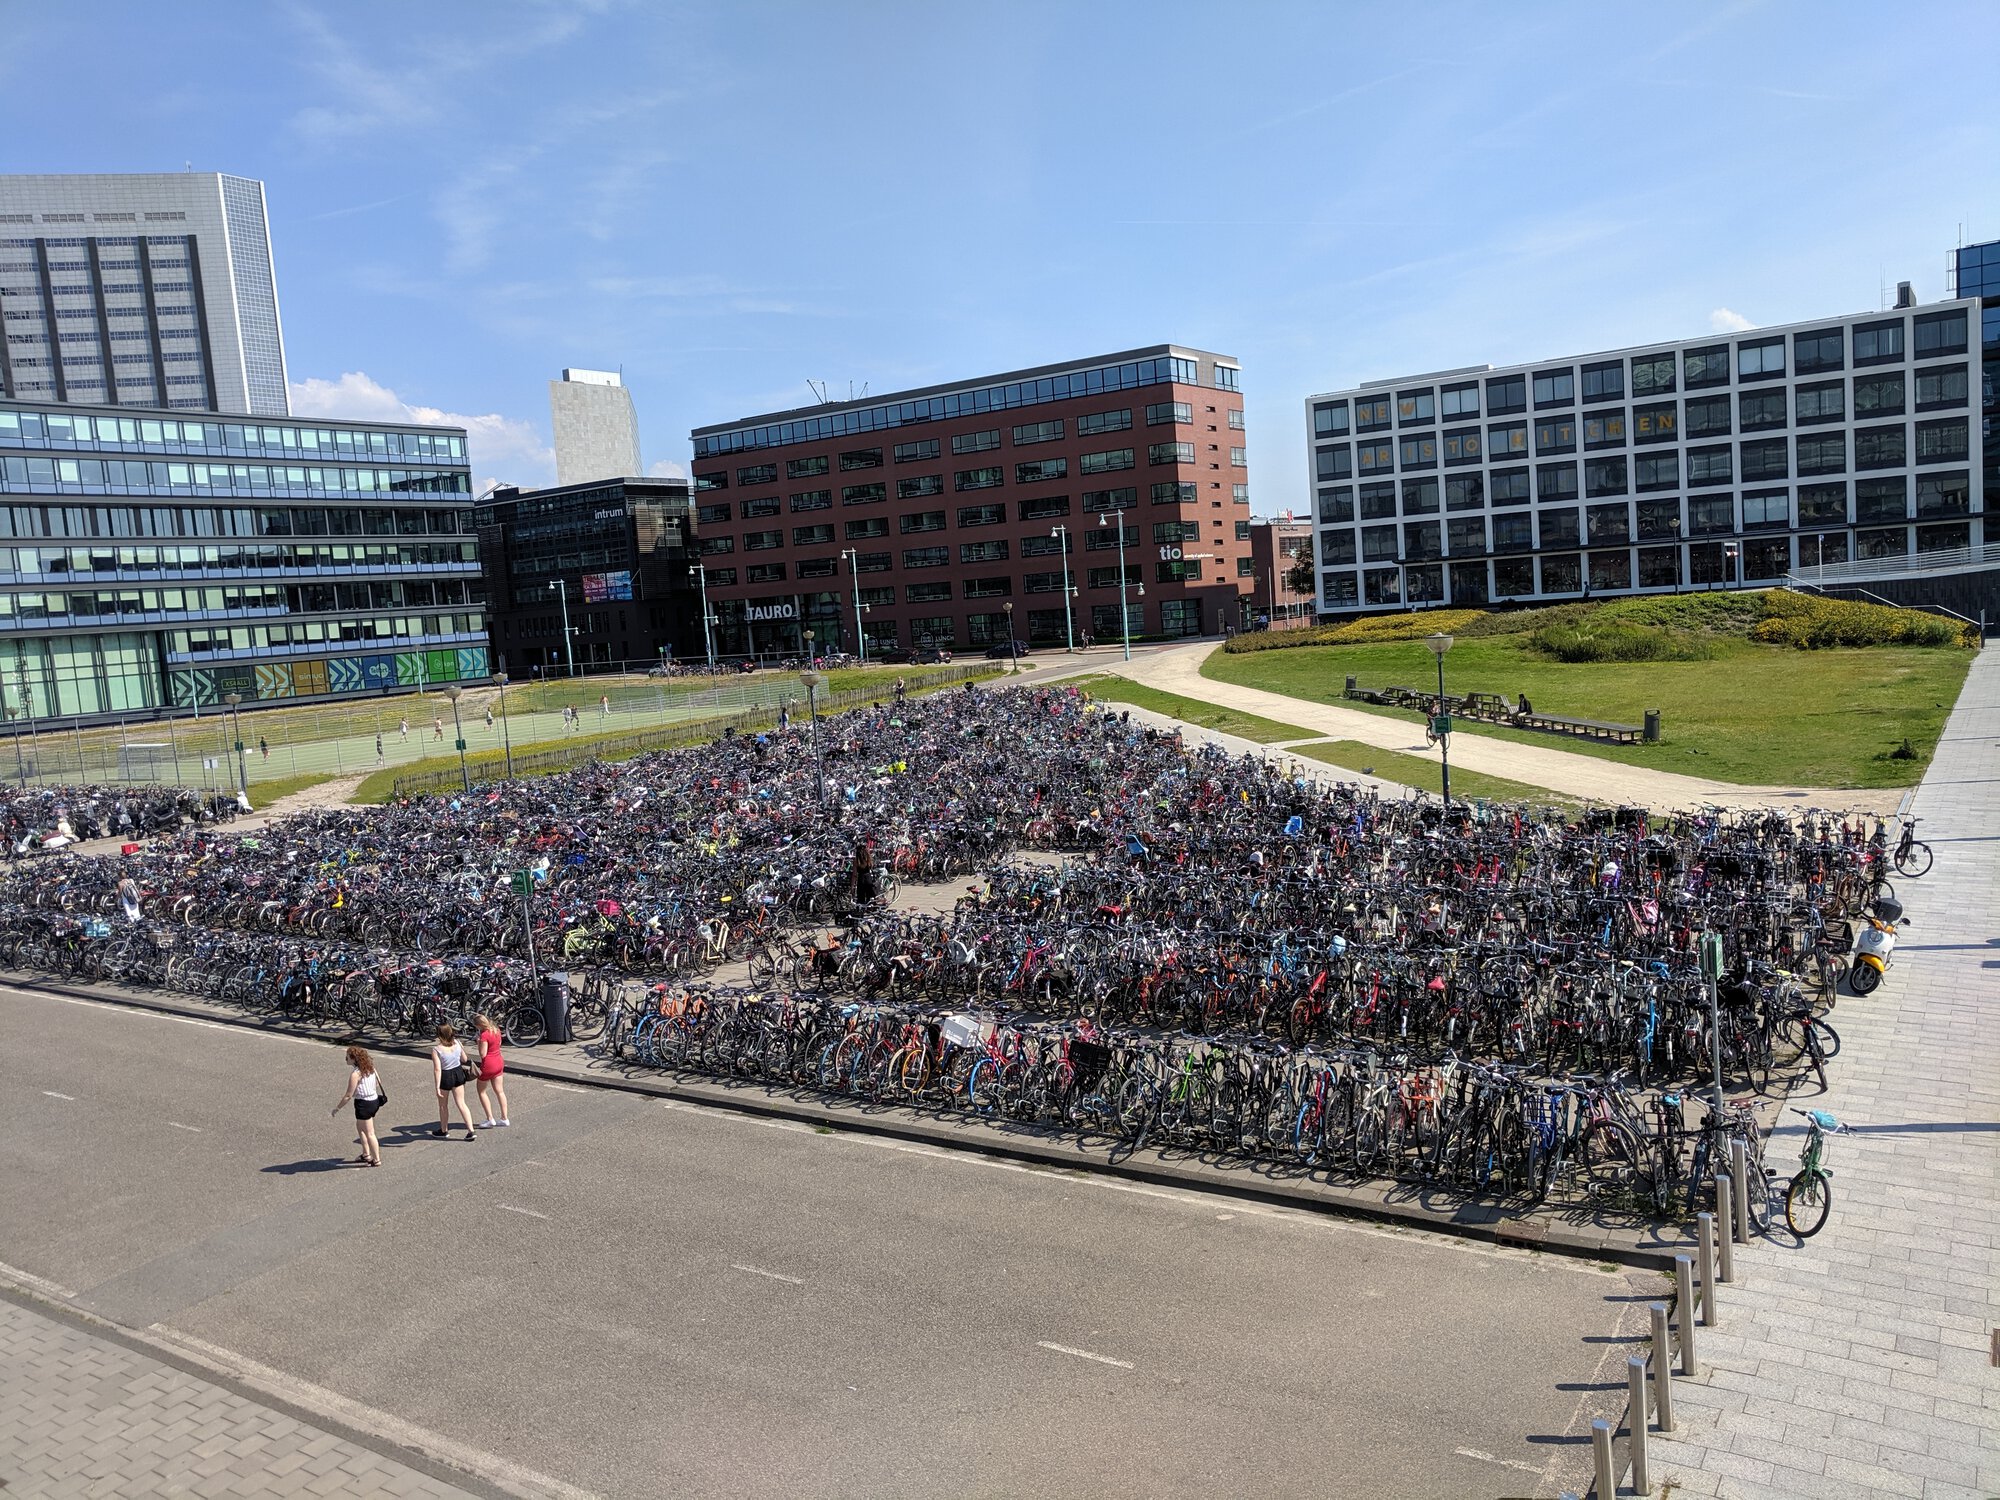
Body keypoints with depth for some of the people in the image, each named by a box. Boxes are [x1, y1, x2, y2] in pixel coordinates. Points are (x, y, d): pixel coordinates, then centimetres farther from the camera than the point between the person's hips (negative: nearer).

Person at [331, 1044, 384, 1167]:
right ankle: (366, 1154, 34)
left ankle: (377, 1160, 12)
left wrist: (337, 1108, -8)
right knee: (360, 1127, 27)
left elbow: (349, 1095, -20)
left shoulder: (355, 1074, -22)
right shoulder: (370, 1068, 3)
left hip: (364, 1104, -9)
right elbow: (377, 1083, 13)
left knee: (369, 1133, 4)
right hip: (374, 1100, 9)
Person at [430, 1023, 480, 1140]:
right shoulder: (458, 1043, -9)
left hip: (445, 1077, -4)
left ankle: (444, 1130, 36)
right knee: (461, 1104, 9)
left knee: (443, 1105, 19)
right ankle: (471, 1131, 4)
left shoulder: (436, 1050, -22)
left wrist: (437, 1087, -19)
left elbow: (437, 1070, -23)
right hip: (458, 1074, 4)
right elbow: (464, 1060, 4)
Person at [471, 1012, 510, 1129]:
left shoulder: (484, 1035, -22)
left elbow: (483, 1054, -22)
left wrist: (478, 1041, -11)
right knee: (500, 1091, 12)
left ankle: (490, 1119, 7)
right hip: (499, 1062, 8)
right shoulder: (496, 1030, 2)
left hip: (488, 1065, -8)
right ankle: (504, 1118, 15)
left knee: (481, 1091, 9)